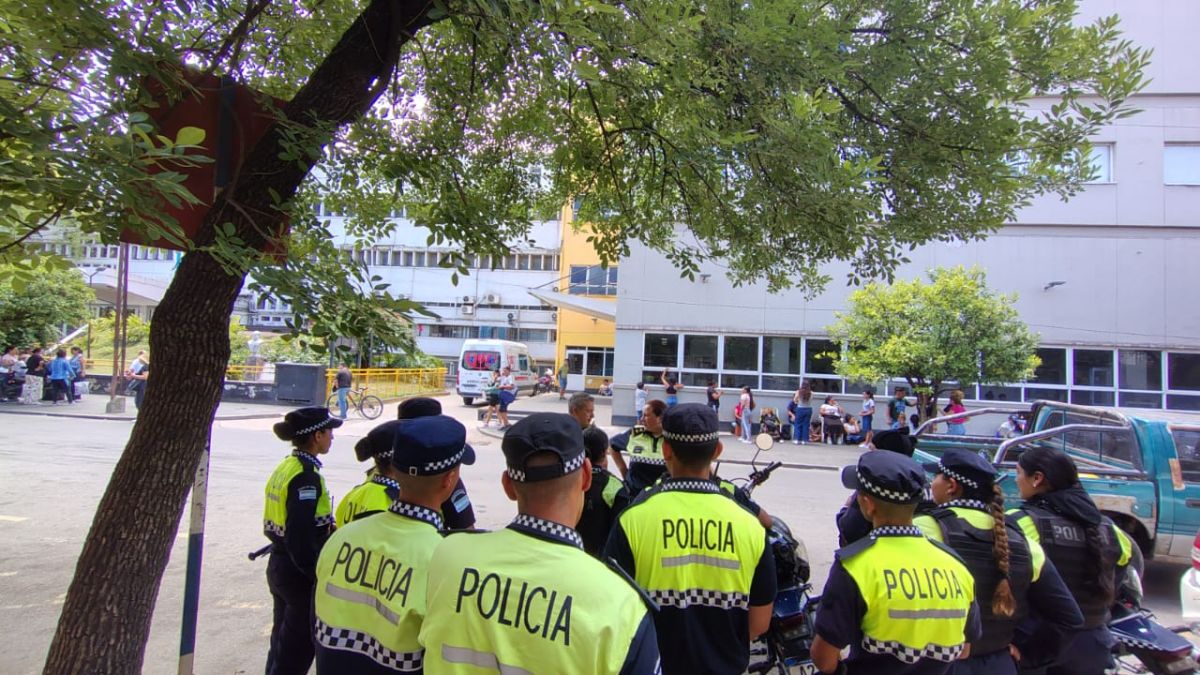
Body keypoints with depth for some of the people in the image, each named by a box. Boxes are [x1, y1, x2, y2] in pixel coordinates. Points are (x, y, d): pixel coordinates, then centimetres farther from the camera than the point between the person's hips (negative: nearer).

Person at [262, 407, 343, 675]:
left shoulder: (284, 467, 5)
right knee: (297, 650, 6)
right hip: (300, 573, -9)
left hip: (278, 565, 9)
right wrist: (320, 576, -19)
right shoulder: (306, 476, -22)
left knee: (282, 641, 22)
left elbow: (274, 526, 12)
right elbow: (301, 539, -26)